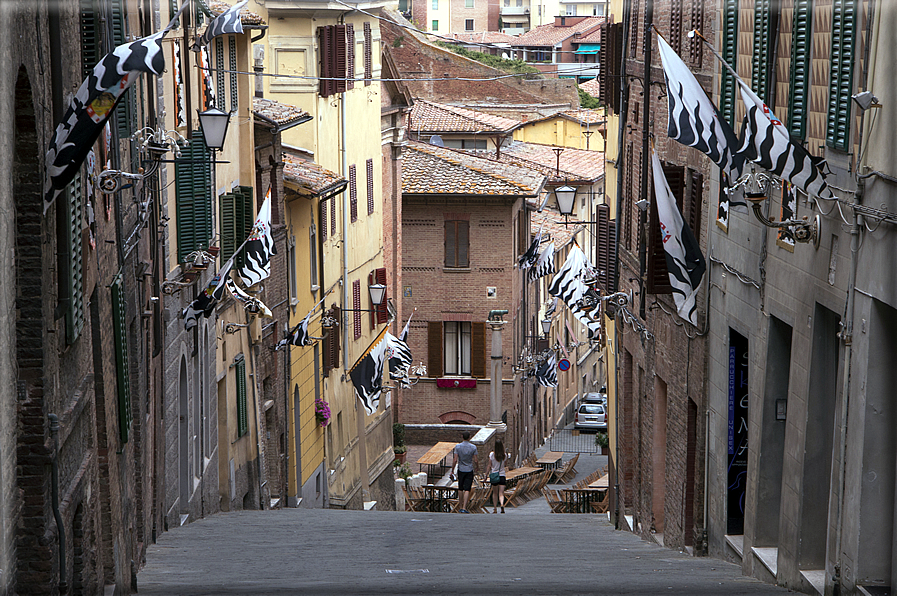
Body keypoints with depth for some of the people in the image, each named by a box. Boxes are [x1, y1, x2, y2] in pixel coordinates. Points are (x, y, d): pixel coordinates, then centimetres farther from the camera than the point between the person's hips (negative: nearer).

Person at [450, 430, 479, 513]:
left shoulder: (457, 446, -5)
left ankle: (462, 506, 21)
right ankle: (464, 507, -14)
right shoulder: (473, 447, -5)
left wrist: (452, 470, -2)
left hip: (461, 470, 1)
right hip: (469, 470, -1)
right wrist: (477, 468, 16)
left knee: (460, 489, 15)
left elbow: (455, 460, -9)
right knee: (467, 489, -4)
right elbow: (476, 460, -3)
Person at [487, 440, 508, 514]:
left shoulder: (492, 454, -6)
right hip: (502, 475, 0)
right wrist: (503, 448, 20)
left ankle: (495, 508, 15)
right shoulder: (504, 455, -3)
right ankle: (502, 504, -30)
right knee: (501, 493, -2)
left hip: (494, 475, 0)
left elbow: (489, 466, -4)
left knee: (495, 493, 14)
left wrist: (487, 475, 5)